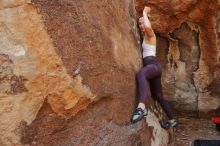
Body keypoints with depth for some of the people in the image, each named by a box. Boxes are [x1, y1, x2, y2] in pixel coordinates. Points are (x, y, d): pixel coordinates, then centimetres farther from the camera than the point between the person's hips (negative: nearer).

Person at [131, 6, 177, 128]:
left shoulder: (150, 34, -3)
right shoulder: (146, 36, 23)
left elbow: (148, 26, -28)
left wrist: (145, 12, -13)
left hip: (153, 65, -11)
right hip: (151, 66, 11)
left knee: (141, 74, -47)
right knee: (158, 96, 18)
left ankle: (142, 107, -70)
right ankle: (172, 121, 31)